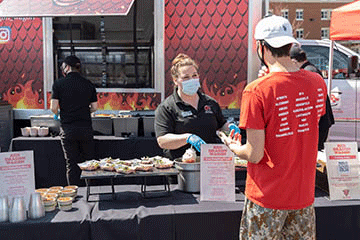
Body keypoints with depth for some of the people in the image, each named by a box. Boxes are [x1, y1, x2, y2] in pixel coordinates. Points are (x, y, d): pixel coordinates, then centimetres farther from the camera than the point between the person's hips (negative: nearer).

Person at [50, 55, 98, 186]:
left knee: (71, 164, 5)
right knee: (89, 162, 11)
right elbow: (94, 107, 7)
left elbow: (54, 107, -7)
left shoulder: (59, 84, -2)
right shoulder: (88, 84, 6)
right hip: (86, 128, 2)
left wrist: (57, 113, 15)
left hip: (68, 129, -2)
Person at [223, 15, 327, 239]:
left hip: (267, 197, -5)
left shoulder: (256, 90, -20)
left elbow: (255, 155, -19)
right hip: (304, 195, 5)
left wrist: (234, 147, 3)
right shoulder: (318, 83, -3)